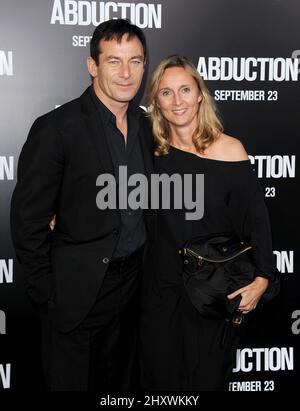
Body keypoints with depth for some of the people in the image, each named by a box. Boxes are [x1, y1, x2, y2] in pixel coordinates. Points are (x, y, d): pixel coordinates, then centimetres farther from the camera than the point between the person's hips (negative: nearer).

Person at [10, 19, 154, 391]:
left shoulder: (144, 124, 3)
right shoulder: (56, 129, -18)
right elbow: (27, 220, -15)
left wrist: (146, 268, 10)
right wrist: (48, 295, -12)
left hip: (133, 281, 6)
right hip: (78, 289, -5)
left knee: (120, 381, 22)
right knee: (72, 381, 14)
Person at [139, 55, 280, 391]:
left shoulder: (229, 149, -11)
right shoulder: (153, 149, -1)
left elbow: (255, 217, -8)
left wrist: (262, 278, -16)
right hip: (161, 285, 3)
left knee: (206, 377, 11)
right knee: (159, 376, 16)